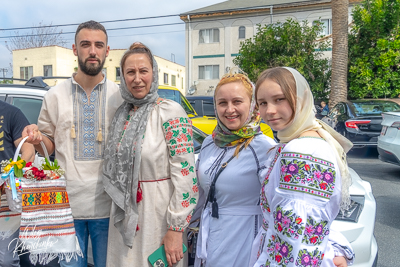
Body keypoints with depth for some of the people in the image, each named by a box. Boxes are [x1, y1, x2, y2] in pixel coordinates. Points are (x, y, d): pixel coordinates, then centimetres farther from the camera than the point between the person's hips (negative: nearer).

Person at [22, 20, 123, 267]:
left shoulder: (120, 96, 0)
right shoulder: (55, 95, 5)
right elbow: (49, 147, 10)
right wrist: (37, 138, -11)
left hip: (107, 204, -1)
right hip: (67, 203, 1)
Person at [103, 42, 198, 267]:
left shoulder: (171, 112, -14)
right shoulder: (123, 114, 6)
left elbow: (185, 174, -18)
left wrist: (175, 229, -19)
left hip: (159, 214, -6)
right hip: (125, 218, 6)